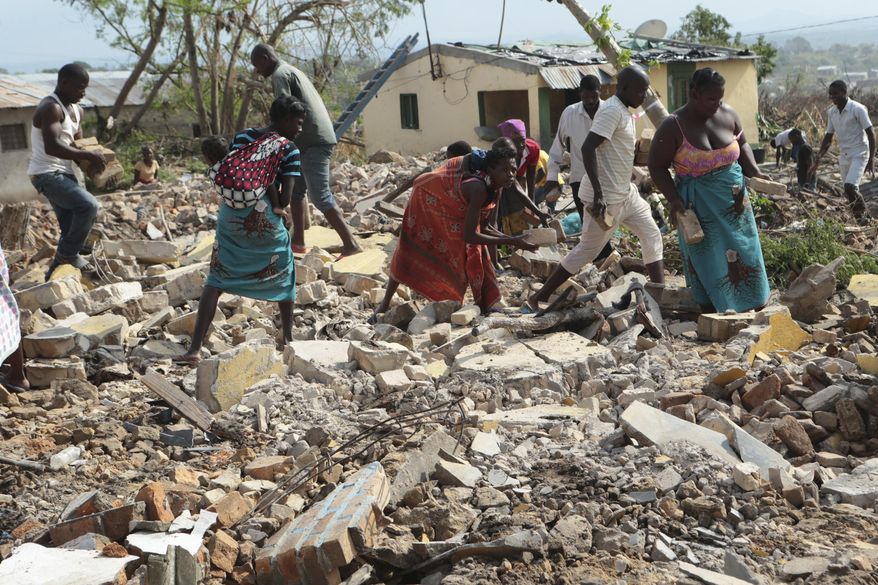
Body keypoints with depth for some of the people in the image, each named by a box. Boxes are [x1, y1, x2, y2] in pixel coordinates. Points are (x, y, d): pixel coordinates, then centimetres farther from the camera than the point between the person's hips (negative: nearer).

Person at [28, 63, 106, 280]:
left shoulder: (76, 110, 14)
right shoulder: (51, 108, -16)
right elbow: (52, 147, -28)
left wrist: (92, 157, 0)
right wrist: (88, 156, -23)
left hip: (64, 174, 10)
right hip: (47, 174, -10)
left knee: (71, 228, 9)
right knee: (88, 205, -26)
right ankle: (68, 254, -9)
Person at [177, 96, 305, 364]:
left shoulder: (242, 137, 7)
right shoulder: (290, 151, -7)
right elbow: (286, 196, -12)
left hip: (230, 220, 4)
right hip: (265, 224, -3)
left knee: (216, 281, 5)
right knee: (283, 277, 20)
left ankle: (195, 349, -4)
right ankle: (288, 339, 28)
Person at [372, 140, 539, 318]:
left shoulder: (496, 188, -17)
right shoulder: (478, 188, -41)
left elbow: (482, 227, -6)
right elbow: (469, 236, -42)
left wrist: (511, 238, -21)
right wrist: (511, 241, -40)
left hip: (454, 213, 8)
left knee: (476, 256, 1)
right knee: (409, 254, 2)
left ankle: (484, 308, 8)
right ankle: (385, 303, 20)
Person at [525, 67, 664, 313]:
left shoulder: (623, 112, 13)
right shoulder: (612, 110, -17)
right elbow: (587, 148, -27)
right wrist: (598, 194, -30)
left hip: (625, 192, 10)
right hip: (606, 197, -10)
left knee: (652, 236, 10)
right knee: (587, 251, -3)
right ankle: (536, 299, 4)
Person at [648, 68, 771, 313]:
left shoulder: (728, 114, 0)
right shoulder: (673, 126, -13)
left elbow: (742, 144, 16)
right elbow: (657, 167, -8)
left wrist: (754, 171, 0)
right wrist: (674, 200, -19)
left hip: (734, 201, 4)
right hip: (699, 205, -4)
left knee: (742, 256, 9)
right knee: (708, 263, 2)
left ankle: (755, 308, 22)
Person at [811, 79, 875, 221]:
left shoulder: (858, 109, -13)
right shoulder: (831, 112, 5)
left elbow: (870, 133, -11)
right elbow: (828, 137, 13)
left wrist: (871, 159, -15)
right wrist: (818, 159, 5)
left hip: (859, 154, -7)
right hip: (844, 156, 7)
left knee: (850, 187, -21)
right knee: (850, 192, 8)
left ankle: (861, 213, -1)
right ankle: (861, 218, 22)